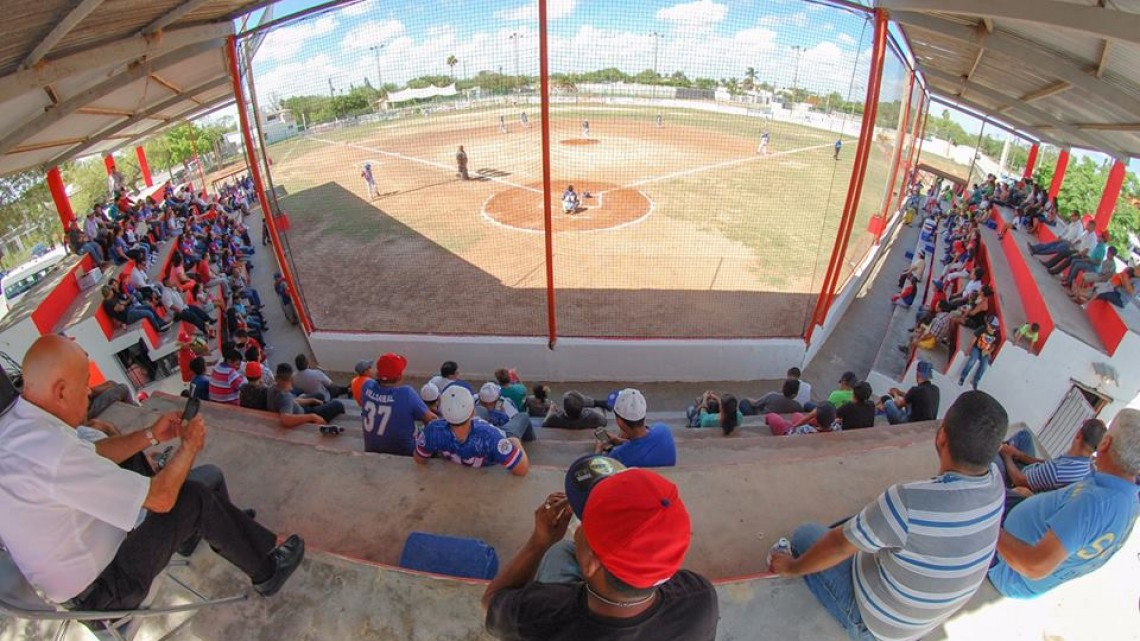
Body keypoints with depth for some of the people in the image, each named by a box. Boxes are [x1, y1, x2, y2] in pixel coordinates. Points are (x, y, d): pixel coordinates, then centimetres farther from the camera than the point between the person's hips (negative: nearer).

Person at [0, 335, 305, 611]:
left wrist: (151, 436, 3)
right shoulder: (55, 453, -36)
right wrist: (190, 444, -11)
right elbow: (161, 497, -26)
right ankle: (266, 572, 15)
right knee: (195, 500, -3)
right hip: (98, 588, -9)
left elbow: (90, 456, 10)